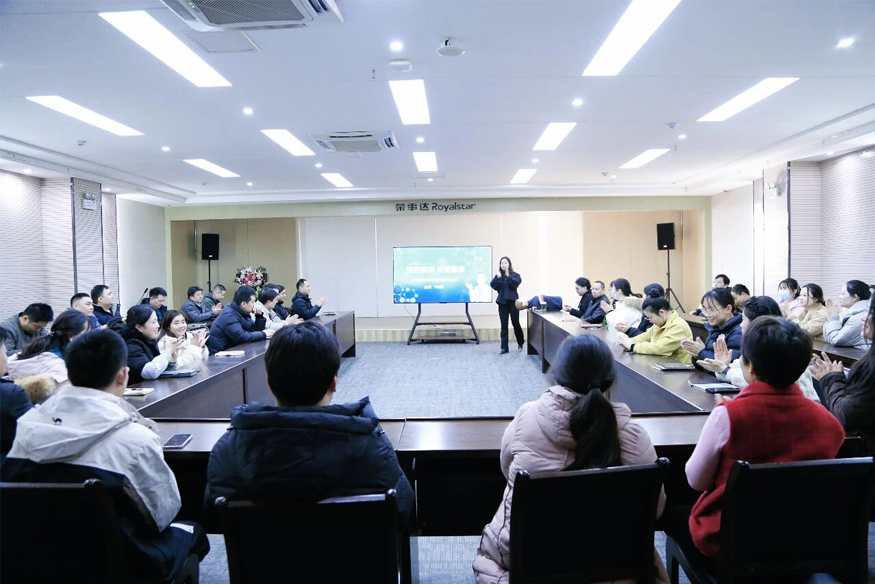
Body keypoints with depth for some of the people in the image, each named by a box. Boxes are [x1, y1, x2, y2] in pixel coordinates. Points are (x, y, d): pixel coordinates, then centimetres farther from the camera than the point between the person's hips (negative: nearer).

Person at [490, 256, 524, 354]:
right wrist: (498, 277, -17)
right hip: (502, 302, 2)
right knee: (504, 325, 1)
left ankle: (520, 342, 30)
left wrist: (508, 276, -22)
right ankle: (504, 347, 3)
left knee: (515, 323, 6)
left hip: (513, 301, -2)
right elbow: (492, 286, -6)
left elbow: (516, 283, -18)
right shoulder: (498, 275, 9)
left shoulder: (515, 274, 1)